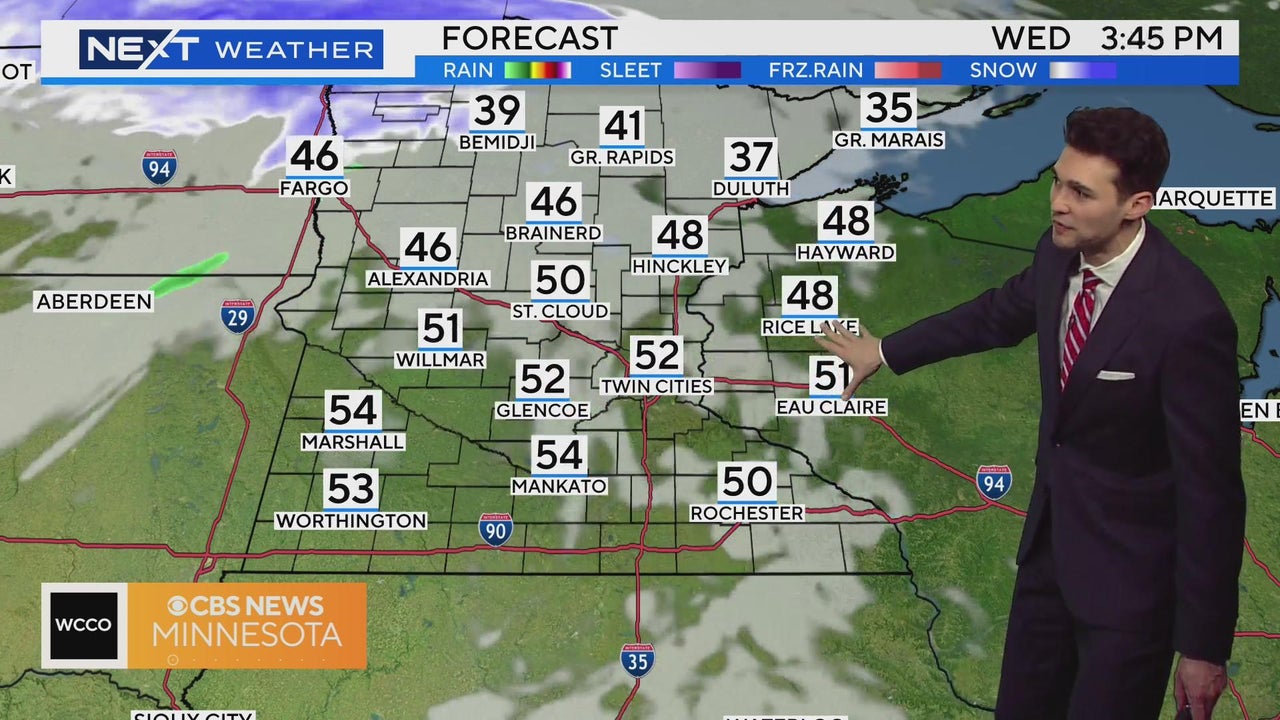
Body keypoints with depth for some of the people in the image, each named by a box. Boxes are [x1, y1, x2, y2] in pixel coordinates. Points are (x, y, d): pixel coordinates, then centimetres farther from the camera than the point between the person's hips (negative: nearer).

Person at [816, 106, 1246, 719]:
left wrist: (1204, 646, -16)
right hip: (1052, 534, 7)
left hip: (1131, 571, -7)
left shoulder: (1188, 316, -29)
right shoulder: (1061, 254, -7)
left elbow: (1211, 486, -22)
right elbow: (1003, 313, 16)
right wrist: (887, 351, 25)